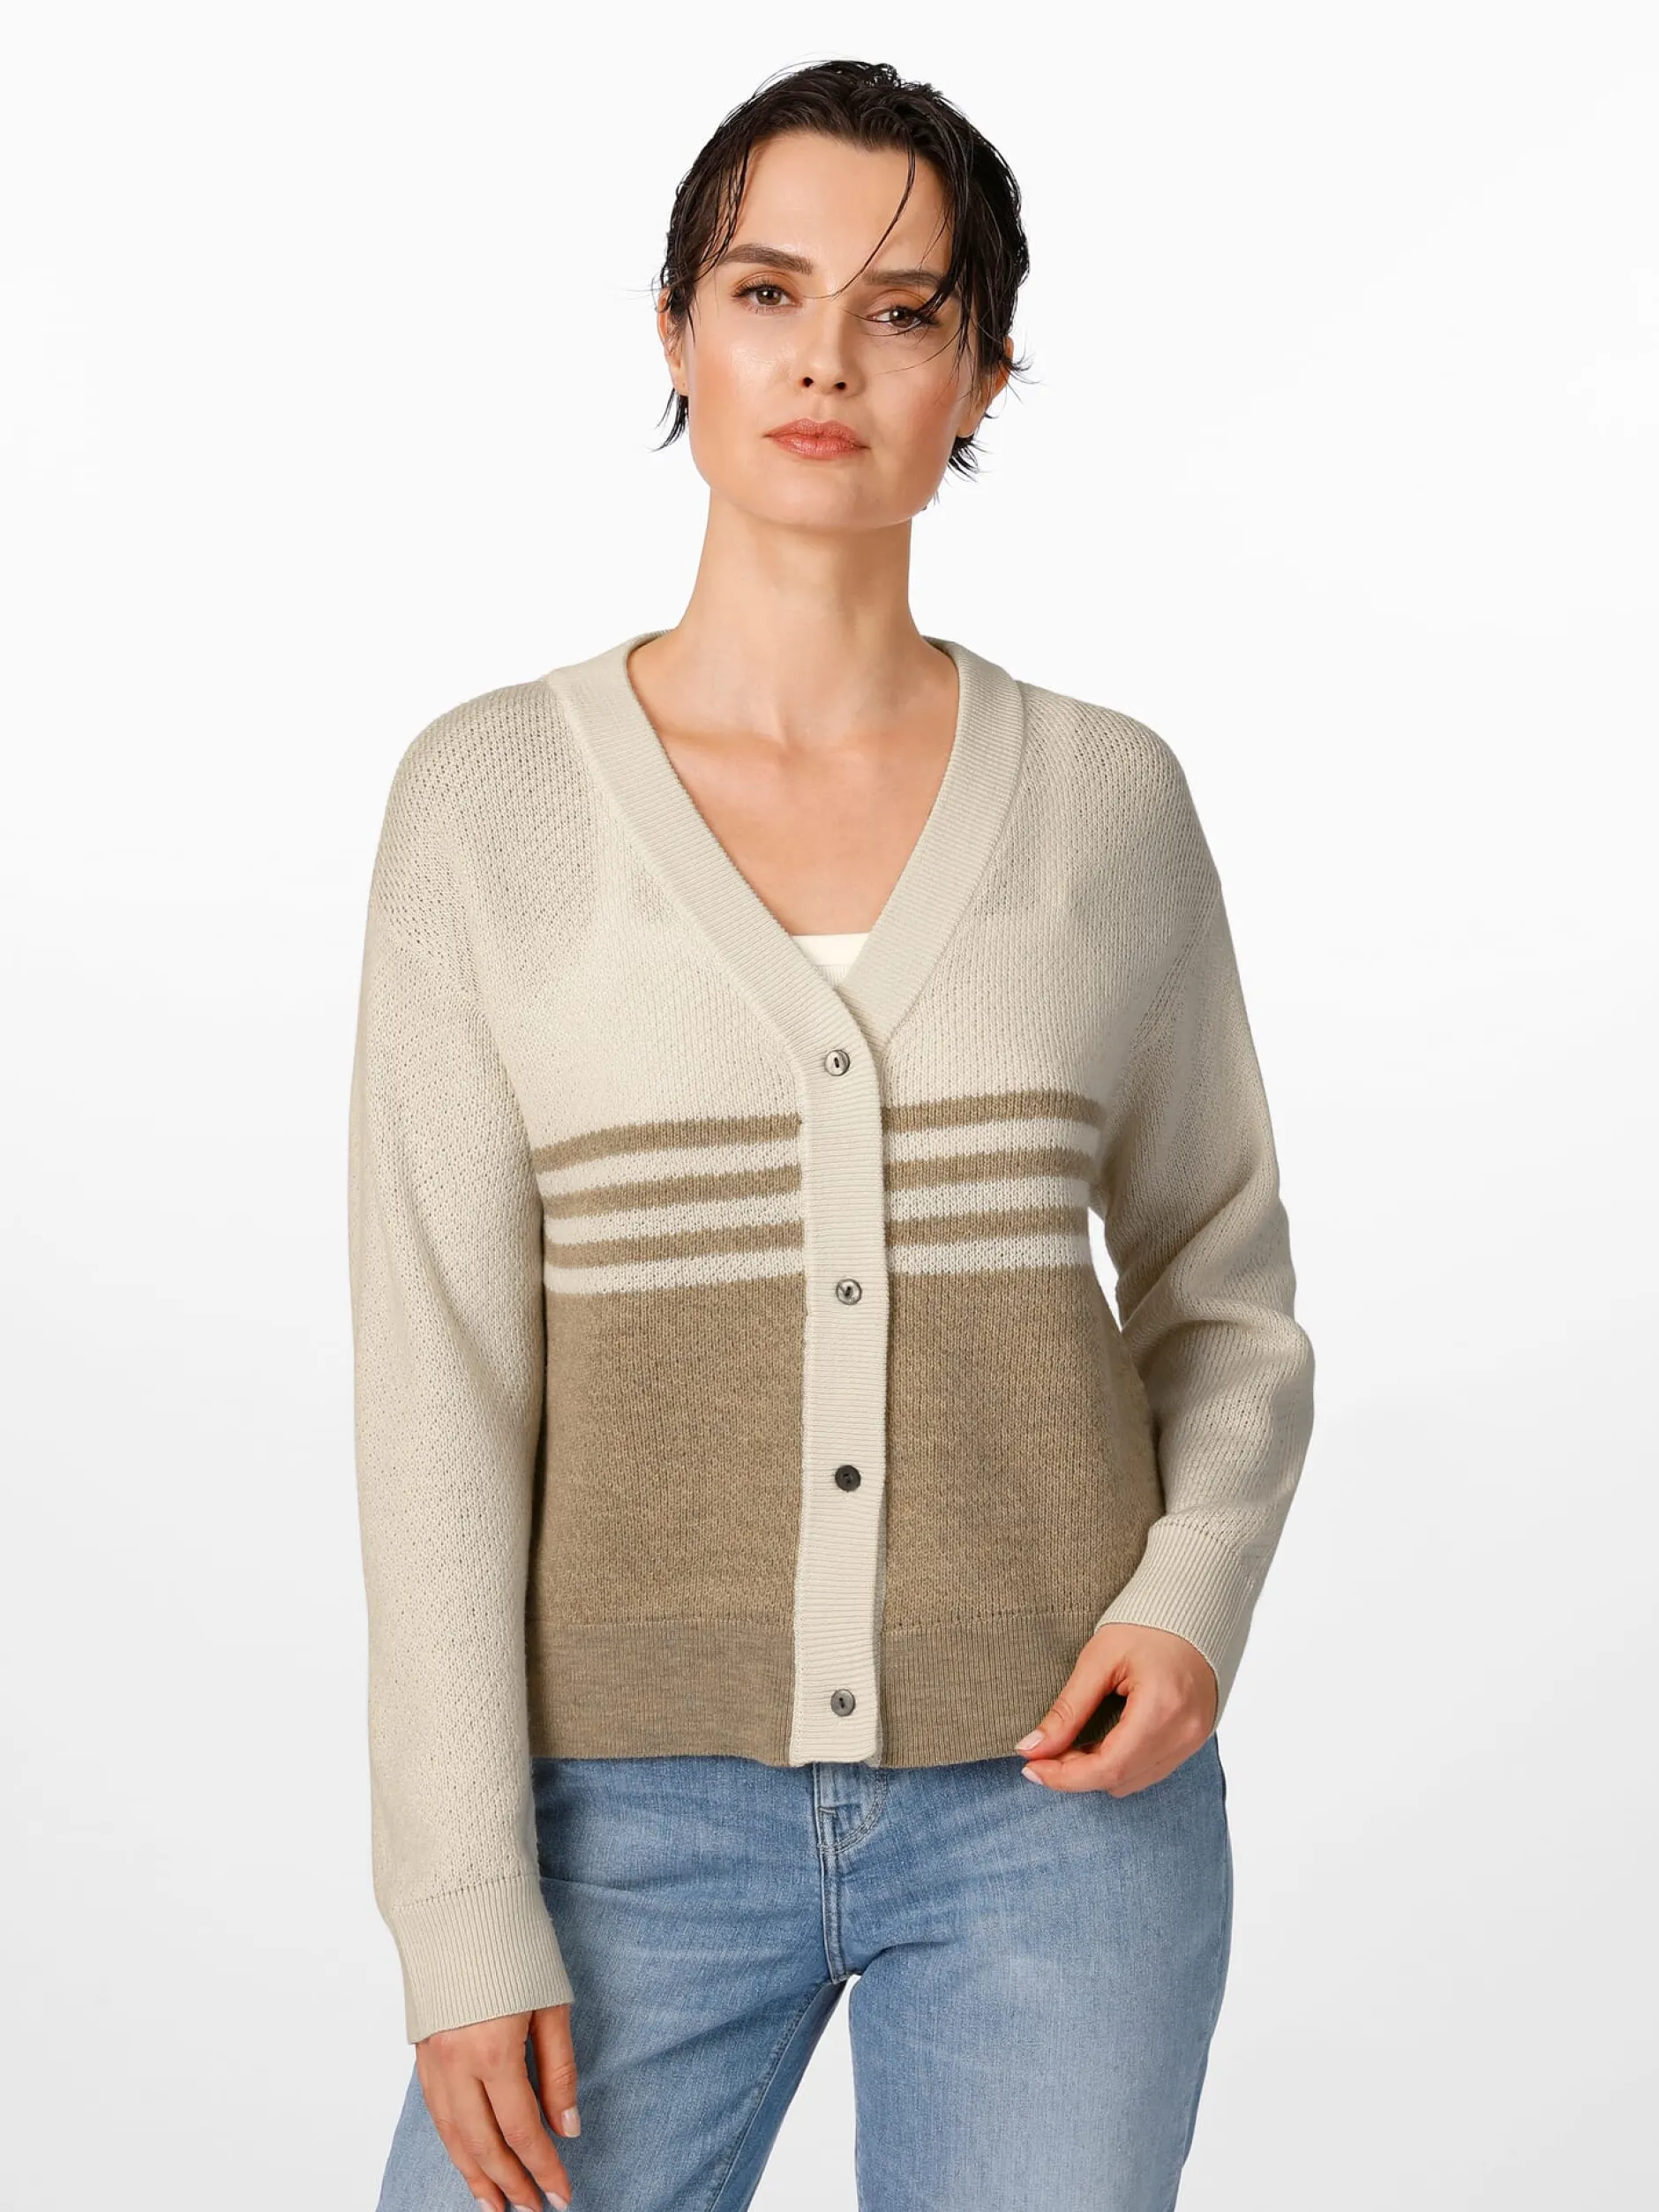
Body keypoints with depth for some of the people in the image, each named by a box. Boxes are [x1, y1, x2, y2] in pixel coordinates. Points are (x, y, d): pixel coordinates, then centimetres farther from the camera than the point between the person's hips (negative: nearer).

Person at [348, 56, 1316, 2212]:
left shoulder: (1107, 797, 1)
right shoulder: (493, 794, -2)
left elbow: (1223, 1291, 12)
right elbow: (443, 1378, -4)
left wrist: (1195, 1601, -8)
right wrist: (462, 1914, -7)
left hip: (1056, 1794, 1)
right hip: (649, 1806, -1)